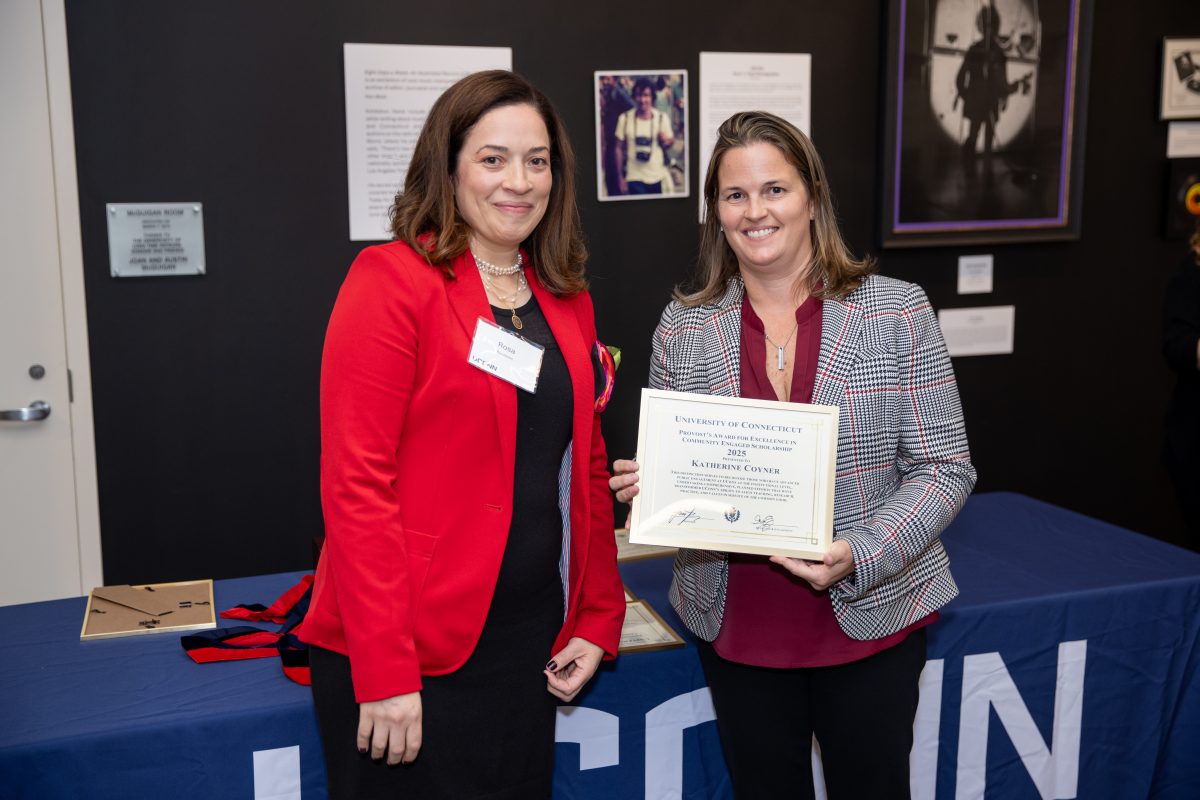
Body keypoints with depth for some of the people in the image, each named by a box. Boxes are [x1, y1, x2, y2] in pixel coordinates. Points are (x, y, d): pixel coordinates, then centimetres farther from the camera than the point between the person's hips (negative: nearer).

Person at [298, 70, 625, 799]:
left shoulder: (567, 300, 9)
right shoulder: (391, 282, -12)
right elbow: (356, 484, -16)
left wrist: (599, 618, 10)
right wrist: (384, 673, -18)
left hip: (531, 645, 6)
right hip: (410, 661, -6)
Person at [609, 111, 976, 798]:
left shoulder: (898, 312, -7)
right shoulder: (684, 329, 0)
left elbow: (944, 467, -7)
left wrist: (862, 555, -21)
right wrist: (647, 485, -15)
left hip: (869, 615, -1)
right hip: (736, 624, 2)